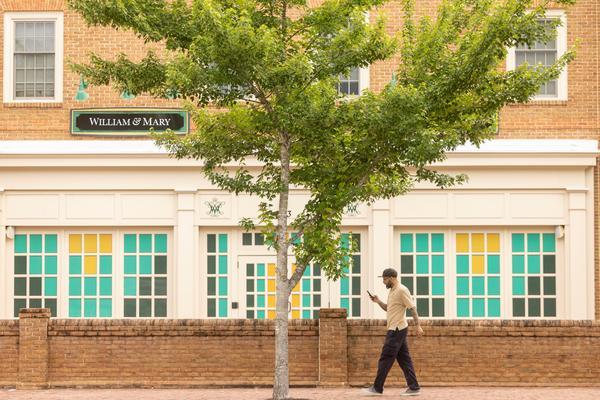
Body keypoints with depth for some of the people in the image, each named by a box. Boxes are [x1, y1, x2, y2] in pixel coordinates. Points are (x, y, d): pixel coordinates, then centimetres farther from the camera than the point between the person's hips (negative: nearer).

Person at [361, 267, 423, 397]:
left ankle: (377, 388, -2)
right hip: (395, 329, 10)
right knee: (404, 359, 8)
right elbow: (389, 308, 25)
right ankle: (414, 387, 9)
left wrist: (418, 326, -21)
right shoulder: (392, 291, 16)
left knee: (385, 359, -6)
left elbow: (412, 308, -16)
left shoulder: (402, 290, -14)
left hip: (397, 330, -10)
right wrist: (378, 301, 10)